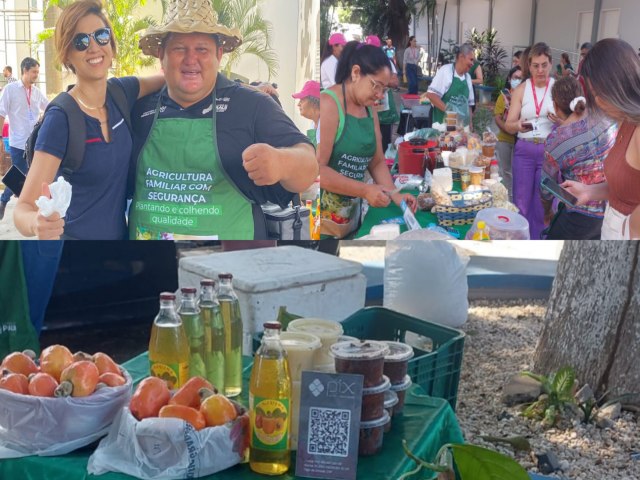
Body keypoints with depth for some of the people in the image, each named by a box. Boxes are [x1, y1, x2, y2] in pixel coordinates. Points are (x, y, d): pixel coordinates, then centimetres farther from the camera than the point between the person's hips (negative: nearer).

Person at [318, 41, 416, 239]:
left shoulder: (370, 112, 10)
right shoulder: (328, 104, -15)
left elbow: (377, 162, 15)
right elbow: (318, 169, -22)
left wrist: (394, 195, -1)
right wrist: (365, 190, -21)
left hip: (351, 213, 8)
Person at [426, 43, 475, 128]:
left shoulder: (468, 77, 12)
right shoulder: (445, 71, -9)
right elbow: (431, 95, -16)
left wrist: (469, 124, 11)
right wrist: (448, 110, -21)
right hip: (443, 124, -6)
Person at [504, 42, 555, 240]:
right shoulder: (521, 90, 2)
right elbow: (508, 125, -3)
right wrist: (519, 125, -26)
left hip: (550, 151, -1)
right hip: (524, 150, 1)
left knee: (543, 204, 5)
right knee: (521, 202, 6)